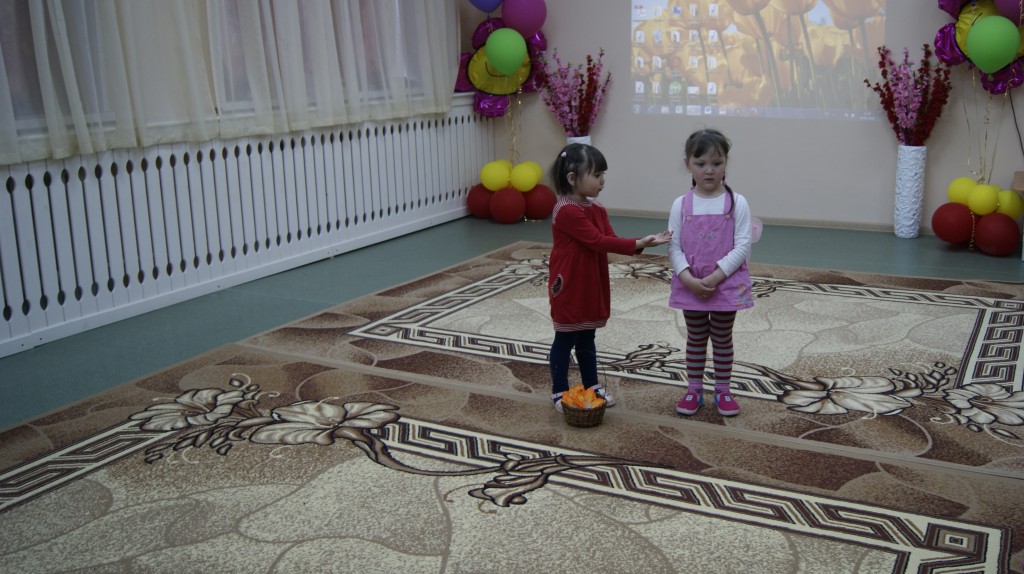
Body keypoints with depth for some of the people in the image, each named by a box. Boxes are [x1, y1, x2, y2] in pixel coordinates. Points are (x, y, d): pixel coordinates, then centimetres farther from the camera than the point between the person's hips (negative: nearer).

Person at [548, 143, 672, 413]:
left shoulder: (596, 208, 7)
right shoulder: (566, 211, -23)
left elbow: (609, 240, -2)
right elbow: (598, 241, -26)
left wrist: (641, 243, -18)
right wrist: (637, 243, -27)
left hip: (592, 287, 8)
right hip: (569, 288, -8)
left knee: (587, 339, 19)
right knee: (565, 340, 5)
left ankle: (592, 386, 31)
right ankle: (559, 392, 18)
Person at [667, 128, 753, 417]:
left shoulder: (737, 203, -7)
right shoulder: (681, 204, -4)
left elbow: (742, 246, -11)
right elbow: (673, 246, -5)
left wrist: (715, 277, -19)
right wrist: (689, 279, -17)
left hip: (727, 284, -1)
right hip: (690, 286, 1)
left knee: (722, 339, 13)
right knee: (695, 339, 14)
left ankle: (723, 391, 26)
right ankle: (694, 390, 26)